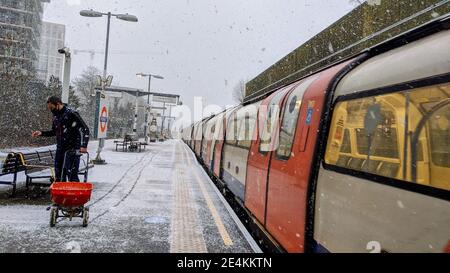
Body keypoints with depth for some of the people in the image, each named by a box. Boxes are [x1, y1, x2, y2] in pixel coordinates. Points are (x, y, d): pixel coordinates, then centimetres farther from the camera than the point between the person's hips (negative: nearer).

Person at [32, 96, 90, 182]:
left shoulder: (71, 114, -13)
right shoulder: (56, 116, 12)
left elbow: (85, 129, -16)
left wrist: (84, 146, -25)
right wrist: (42, 133, 11)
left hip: (72, 150, -8)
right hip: (60, 149, 8)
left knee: (72, 175, -9)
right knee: (58, 176, 12)